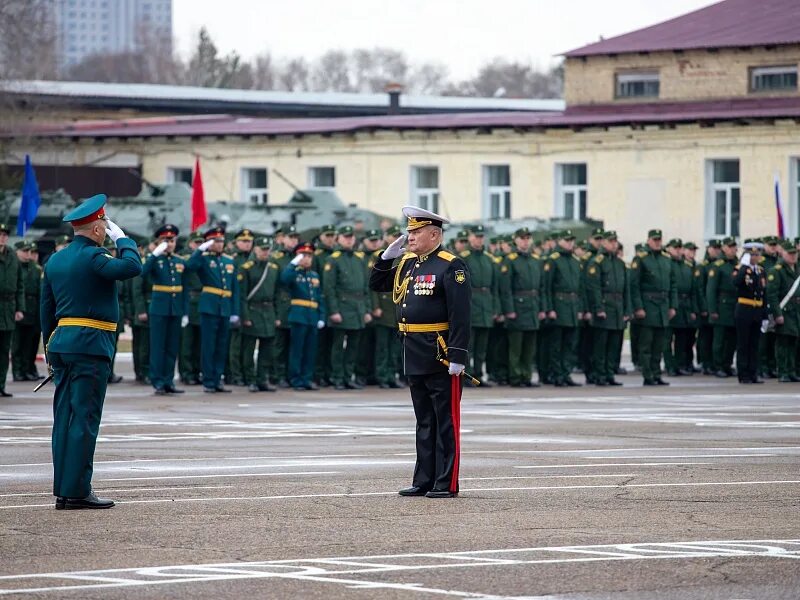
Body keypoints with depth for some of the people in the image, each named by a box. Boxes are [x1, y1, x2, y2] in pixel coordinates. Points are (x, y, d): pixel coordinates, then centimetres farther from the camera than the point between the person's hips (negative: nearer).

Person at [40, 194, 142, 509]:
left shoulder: (54, 261, 14)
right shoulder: (92, 257, -12)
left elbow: (47, 311, 17)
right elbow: (132, 267, -24)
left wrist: (52, 351, 22)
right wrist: (122, 238, -6)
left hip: (61, 343, 8)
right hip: (90, 345, -8)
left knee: (64, 418, 8)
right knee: (84, 419, -7)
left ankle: (63, 490, 9)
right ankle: (76, 491, -8)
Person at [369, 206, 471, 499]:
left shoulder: (451, 266, -12)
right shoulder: (407, 263, 12)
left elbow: (460, 316, -17)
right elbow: (377, 284, 24)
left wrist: (458, 356, -22)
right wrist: (387, 257, 6)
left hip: (441, 357, -8)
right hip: (415, 357, 8)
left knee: (445, 422, -1)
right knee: (424, 422, 13)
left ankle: (446, 483, 2)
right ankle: (424, 480, 19)